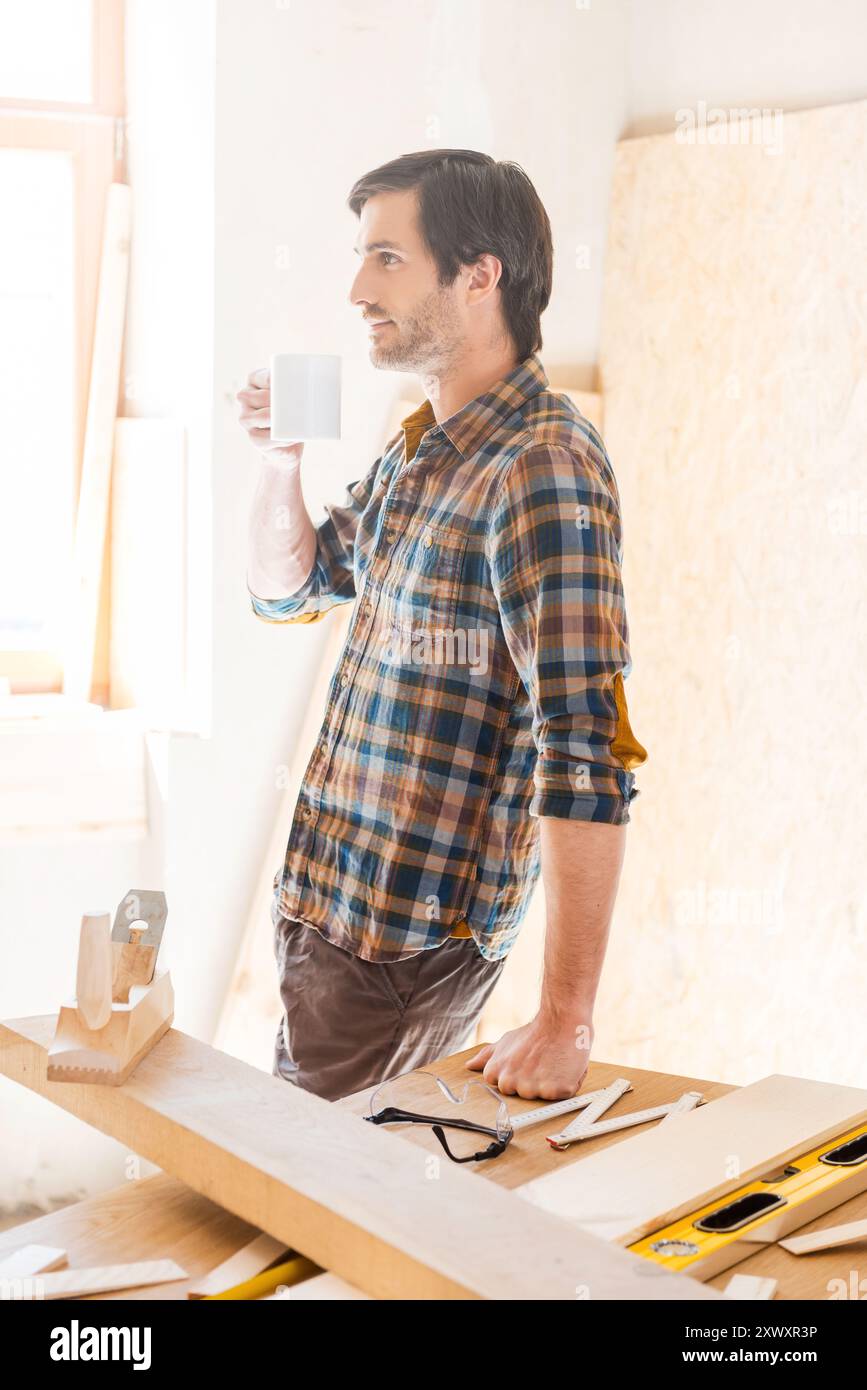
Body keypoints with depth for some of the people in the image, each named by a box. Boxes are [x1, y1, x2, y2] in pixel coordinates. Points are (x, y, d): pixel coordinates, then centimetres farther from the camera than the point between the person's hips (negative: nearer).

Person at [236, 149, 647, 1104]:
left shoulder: (542, 463, -21)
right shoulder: (417, 447, 9)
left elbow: (587, 753, -28)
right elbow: (286, 590, 22)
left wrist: (565, 1023, -30)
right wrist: (278, 462, 1)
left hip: (408, 942, -9)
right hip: (324, 901, 9)